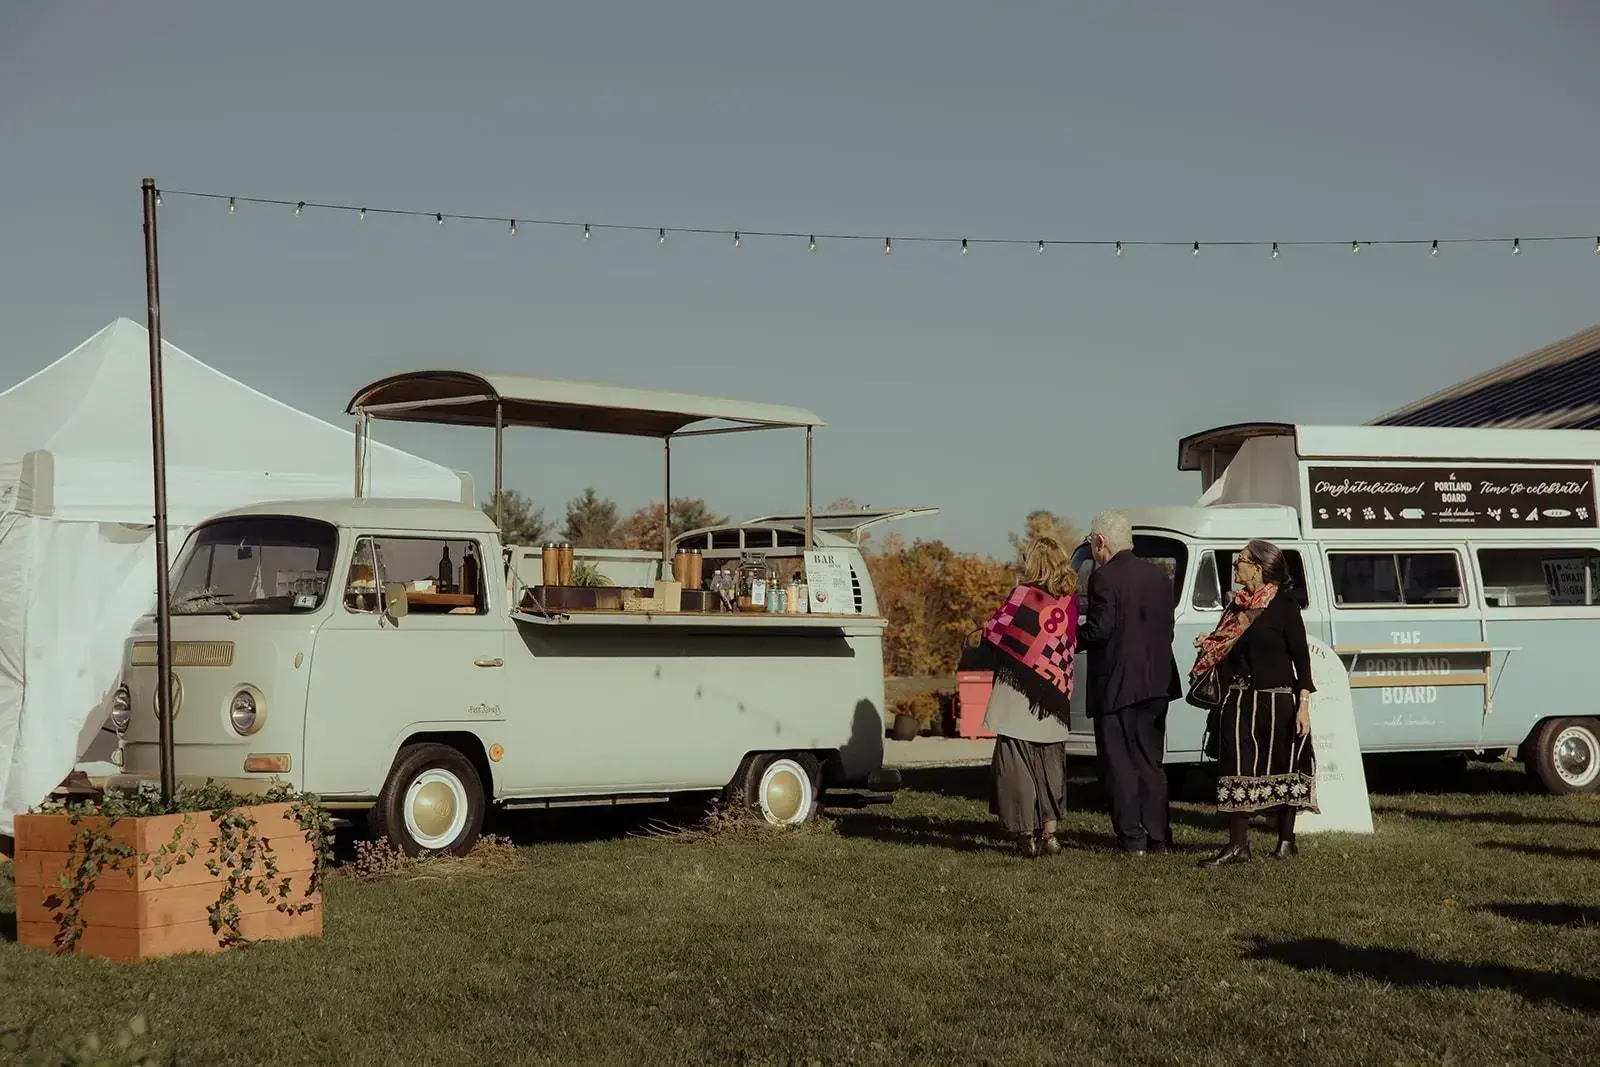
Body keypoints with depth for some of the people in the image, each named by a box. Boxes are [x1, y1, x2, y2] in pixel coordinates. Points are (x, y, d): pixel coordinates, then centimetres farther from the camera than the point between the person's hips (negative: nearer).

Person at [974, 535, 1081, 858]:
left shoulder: (1025, 594, -11)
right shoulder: (1071, 600, 3)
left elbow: (994, 632, -9)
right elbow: (1073, 643, 7)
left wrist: (990, 660, 9)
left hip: (1019, 696, -5)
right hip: (1054, 697, 5)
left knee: (1016, 764, 3)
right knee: (1050, 764, 14)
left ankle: (1026, 834, 1)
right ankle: (1049, 832, 13)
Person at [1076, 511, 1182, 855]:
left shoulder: (1105, 578, -14)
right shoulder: (1159, 574, 9)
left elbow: (1100, 629, -20)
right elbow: (1166, 627, 10)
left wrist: (1071, 636, -3)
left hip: (1116, 684, -7)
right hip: (1157, 682, 7)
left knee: (1119, 765, 1)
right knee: (1150, 762, 15)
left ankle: (1133, 840, 0)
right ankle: (1159, 838, 16)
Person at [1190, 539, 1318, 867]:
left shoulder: (1283, 606, -7)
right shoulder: (1237, 606, 12)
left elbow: (1301, 657, -8)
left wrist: (1304, 705, -13)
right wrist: (1208, 645, 1)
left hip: (1277, 701, -5)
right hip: (1240, 702, 5)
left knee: (1281, 769, 5)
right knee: (1237, 769, -1)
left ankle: (1286, 840, 18)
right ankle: (1238, 845, 1)